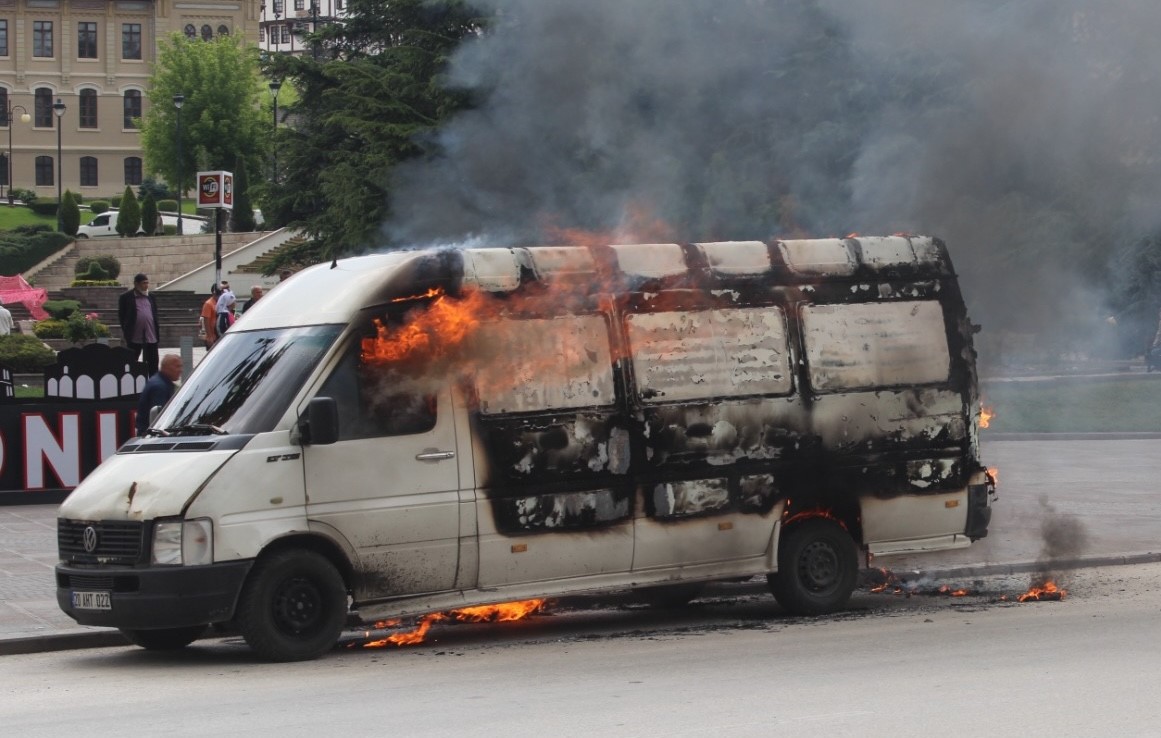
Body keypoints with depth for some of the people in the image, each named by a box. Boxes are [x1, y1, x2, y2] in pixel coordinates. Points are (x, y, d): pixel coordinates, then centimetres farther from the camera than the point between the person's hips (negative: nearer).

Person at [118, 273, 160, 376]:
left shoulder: (151, 297, 13)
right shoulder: (126, 297, -1)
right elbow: (121, 315, 0)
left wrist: (157, 328, 7)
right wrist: (126, 332, -5)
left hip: (151, 336, 4)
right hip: (134, 337, -4)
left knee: (153, 364, 4)